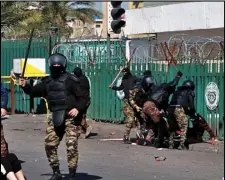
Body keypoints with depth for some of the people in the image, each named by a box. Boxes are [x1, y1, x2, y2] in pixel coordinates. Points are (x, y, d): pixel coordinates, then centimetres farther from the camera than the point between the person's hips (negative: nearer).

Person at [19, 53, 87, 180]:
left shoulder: (71, 80, -9)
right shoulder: (48, 82, 11)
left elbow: (83, 97, -11)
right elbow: (35, 91, 21)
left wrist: (78, 108, -27)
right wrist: (25, 86, 3)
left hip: (71, 118, -7)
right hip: (55, 118, 7)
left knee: (71, 146, -9)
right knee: (50, 145, 7)